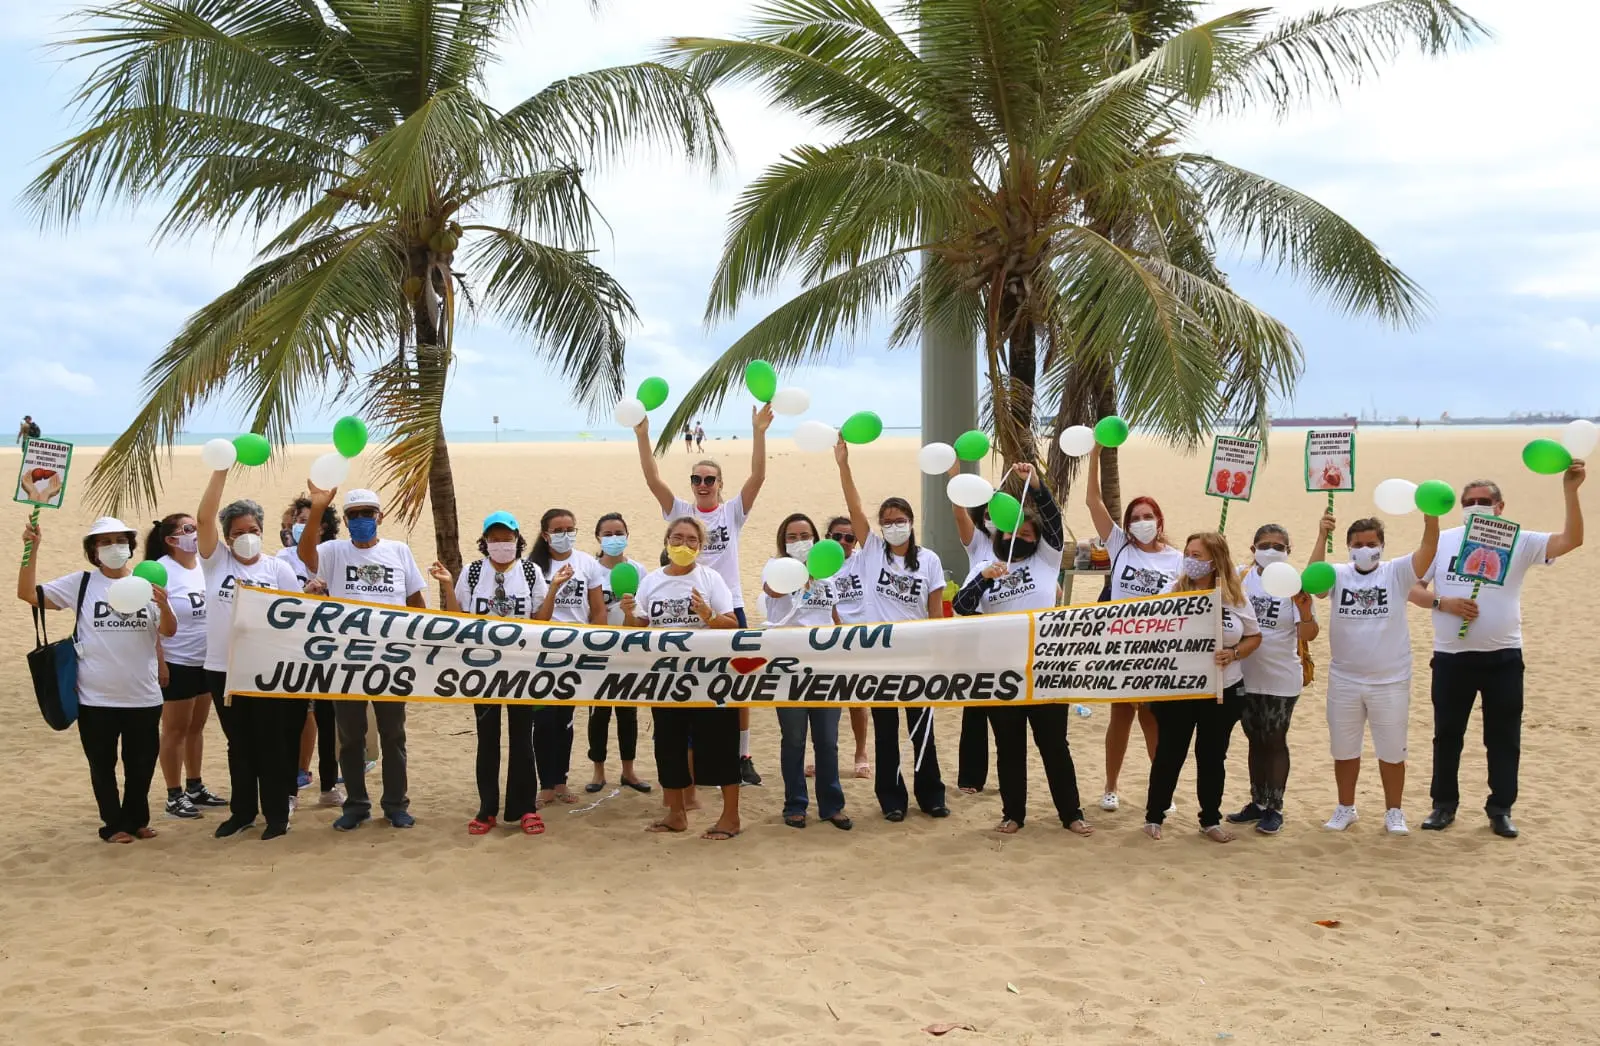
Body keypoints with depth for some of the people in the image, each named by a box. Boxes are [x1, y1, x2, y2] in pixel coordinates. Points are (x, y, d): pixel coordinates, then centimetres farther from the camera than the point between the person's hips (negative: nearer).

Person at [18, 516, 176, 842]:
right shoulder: (81, 583, -2)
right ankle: (114, 824, 22)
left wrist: (164, 606, -24)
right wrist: (32, 550, -16)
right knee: (102, 764, 8)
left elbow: (169, 632, -3)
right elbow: (28, 594, -7)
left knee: (142, 762, 13)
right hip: (96, 697, -1)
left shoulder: (148, 583, 2)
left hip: (143, 696, 1)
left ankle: (137, 819, 30)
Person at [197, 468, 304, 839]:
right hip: (222, 669, 2)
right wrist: (221, 470, -13)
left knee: (270, 743, 4)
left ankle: (277, 814, 12)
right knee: (239, 745, 13)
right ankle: (242, 811, 23)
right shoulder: (216, 561, 4)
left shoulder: (277, 569, 2)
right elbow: (204, 519, -8)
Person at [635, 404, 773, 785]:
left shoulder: (732, 512, 1)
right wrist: (642, 436, -20)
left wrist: (758, 433, -24)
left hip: (729, 607, 0)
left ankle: (742, 757, 15)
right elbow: (652, 479, -8)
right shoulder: (681, 512, 3)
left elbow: (757, 477, -12)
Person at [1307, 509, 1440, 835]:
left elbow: (1427, 551, -21)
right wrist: (1322, 536, -32)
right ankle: (1345, 808, 31)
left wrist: (1431, 518, -39)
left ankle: (1394, 812, 26)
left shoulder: (1396, 573, -5)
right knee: (1344, 750, 15)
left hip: (1390, 682, -1)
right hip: (1344, 681, 2)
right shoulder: (1338, 575, -2)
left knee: (1392, 751, 10)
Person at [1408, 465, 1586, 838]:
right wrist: (1443, 603, -16)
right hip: (1451, 656, 1)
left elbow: (1571, 541, -16)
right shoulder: (1443, 541, 2)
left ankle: (1500, 809, 20)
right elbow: (1412, 587, 3)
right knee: (1447, 734, 10)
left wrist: (1570, 491, -26)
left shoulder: (1518, 542, -3)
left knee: (1504, 737, 8)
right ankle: (1444, 805, 23)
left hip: (1503, 657, -1)